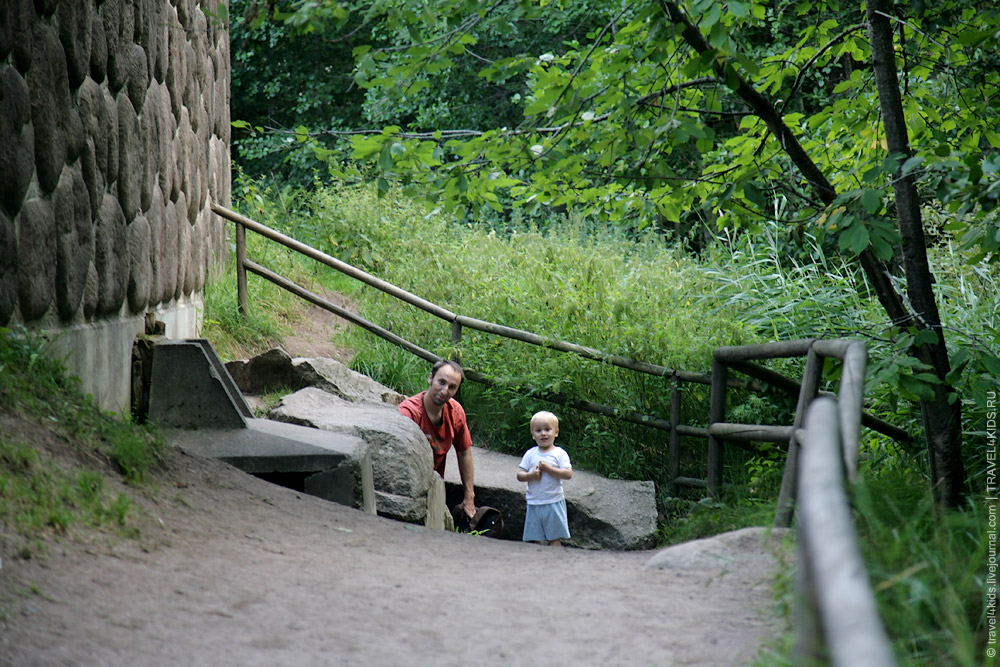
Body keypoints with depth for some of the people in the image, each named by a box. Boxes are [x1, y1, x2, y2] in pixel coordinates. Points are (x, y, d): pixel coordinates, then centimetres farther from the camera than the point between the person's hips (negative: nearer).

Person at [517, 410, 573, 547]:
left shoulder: (559, 453, -2)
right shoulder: (530, 454, 6)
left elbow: (568, 474, -12)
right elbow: (519, 475, 4)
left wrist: (548, 469, -18)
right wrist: (531, 475, -16)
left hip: (554, 503, -3)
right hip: (534, 503, 3)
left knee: (554, 538, -1)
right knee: (536, 540, 4)